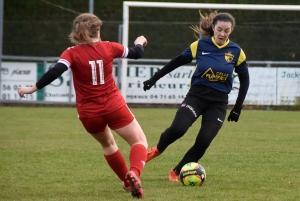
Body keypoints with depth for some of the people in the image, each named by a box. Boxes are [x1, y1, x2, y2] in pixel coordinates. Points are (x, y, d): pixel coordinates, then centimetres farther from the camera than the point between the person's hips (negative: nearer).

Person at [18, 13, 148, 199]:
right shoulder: (108, 48, -2)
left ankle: (128, 182, 35)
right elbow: (136, 54, 13)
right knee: (140, 142, 7)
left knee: (108, 144, 30)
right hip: (114, 106, -2)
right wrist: (140, 43, 36)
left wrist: (33, 88, -16)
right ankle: (134, 173, -23)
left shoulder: (72, 53, -7)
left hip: (89, 113, 2)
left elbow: (56, 72, -21)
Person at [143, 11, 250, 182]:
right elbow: (177, 62, 5)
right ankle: (158, 150, 9)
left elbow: (244, 79, 9)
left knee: (203, 142, -12)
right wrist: (154, 79, 7)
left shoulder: (236, 52, -2)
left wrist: (238, 107, 6)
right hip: (196, 95, -1)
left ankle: (176, 172, 9)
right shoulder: (200, 45, -5)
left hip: (218, 103, 1)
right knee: (177, 129, -24)